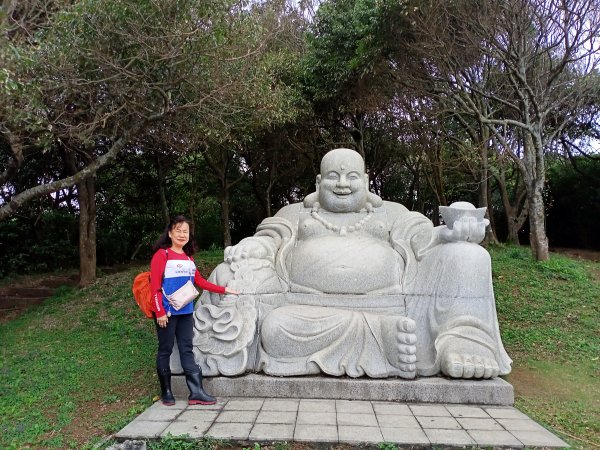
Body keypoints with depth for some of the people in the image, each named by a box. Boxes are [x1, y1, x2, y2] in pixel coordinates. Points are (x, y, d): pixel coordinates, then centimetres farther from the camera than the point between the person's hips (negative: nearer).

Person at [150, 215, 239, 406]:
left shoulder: (188, 257, 13)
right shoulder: (162, 254, -6)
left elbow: (200, 281, 18)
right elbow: (155, 285, -11)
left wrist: (223, 290, 16)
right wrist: (160, 312, -16)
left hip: (186, 312, 6)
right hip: (167, 312, -6)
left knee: (187, 350, 6)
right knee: (165, 351, 5)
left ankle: (196, 392, 8)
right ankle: (166, 393, 17)